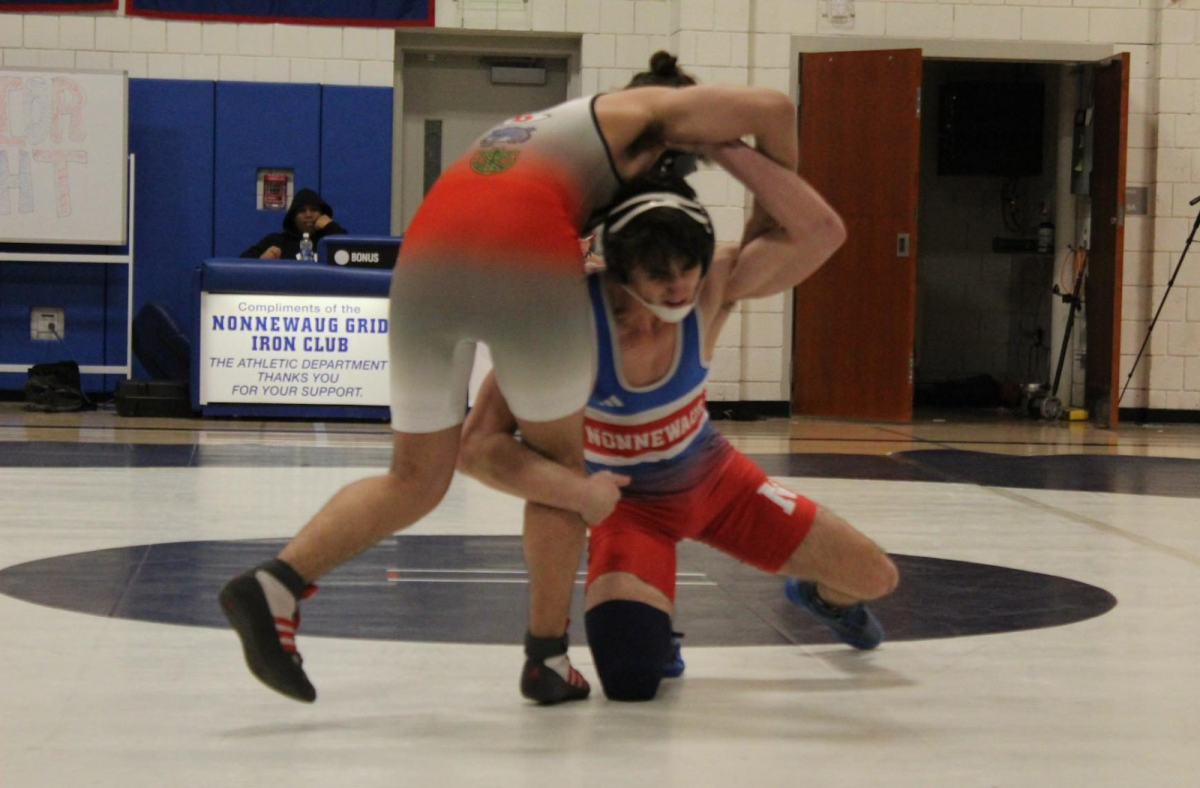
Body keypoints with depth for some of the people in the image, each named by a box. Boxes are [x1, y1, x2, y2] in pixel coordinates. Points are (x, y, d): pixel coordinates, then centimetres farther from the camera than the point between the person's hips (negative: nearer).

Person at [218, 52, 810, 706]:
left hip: (425, 260, 5)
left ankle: (274, 583, -3)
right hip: (526, 257, -5)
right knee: (558, 460, 16)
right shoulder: (649, 108, 23)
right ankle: (546, 659, 18)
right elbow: (773, 109, 15)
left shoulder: (528, 127, 40)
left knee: (416, 480, 15)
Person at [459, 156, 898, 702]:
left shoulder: (713, 288, -23)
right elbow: (476, 446, -34)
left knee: (875, 578, 7)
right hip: (630, 502, -3)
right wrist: (579, 493, -47)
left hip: (713, 477, 3)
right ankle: (650, 619, 12)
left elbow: (821, 231, -36)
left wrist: (724, 149, -40)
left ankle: (820, 595, 47)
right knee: (631, 676, -28)